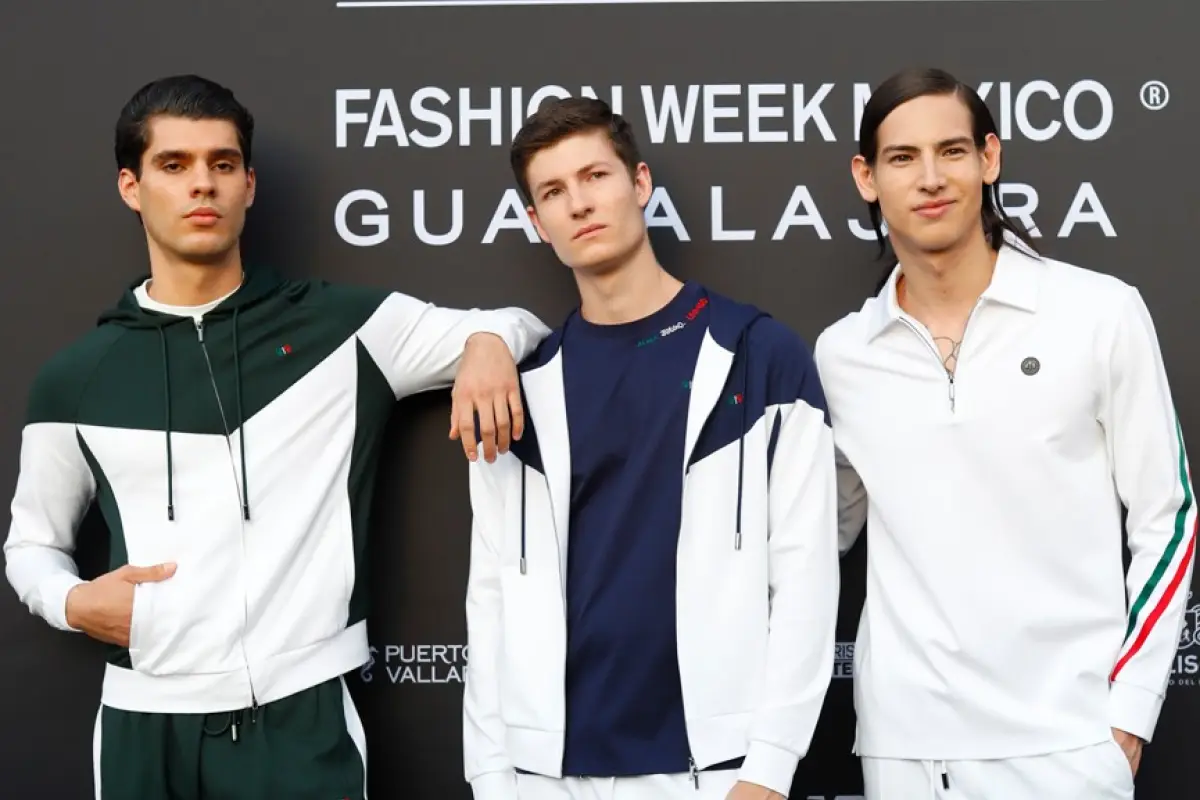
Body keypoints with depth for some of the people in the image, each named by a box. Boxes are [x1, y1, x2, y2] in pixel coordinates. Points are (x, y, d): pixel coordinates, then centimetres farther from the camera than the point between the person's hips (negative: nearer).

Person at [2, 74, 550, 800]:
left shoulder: (343, 328, 0)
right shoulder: (76, 378, 7)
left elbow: (522, 325, 7)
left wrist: (490, 343, -15)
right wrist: (73, 603, -2)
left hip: (300, 716, -2)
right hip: (146, 726, 2)